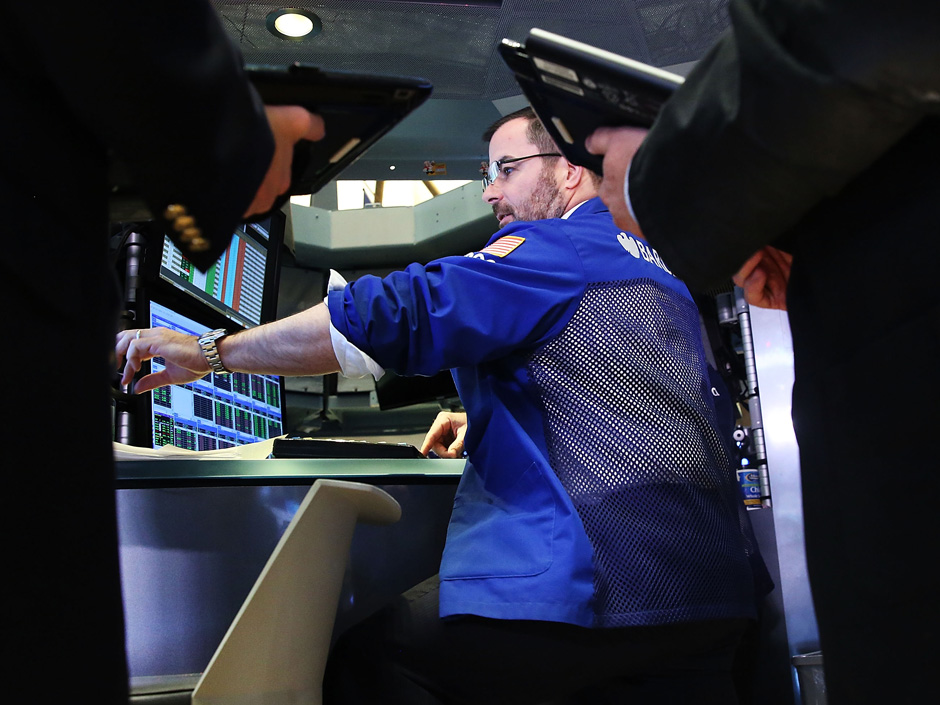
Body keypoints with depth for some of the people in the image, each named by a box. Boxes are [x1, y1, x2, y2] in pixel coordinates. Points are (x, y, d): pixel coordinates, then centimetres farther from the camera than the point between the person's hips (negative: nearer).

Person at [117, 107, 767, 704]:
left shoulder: (553, 250, -6)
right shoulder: (658, 266, 23)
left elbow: (395, 313, -15)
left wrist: (210, 349, -7)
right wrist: (489, 419, 28)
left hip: (605, 582, -9)